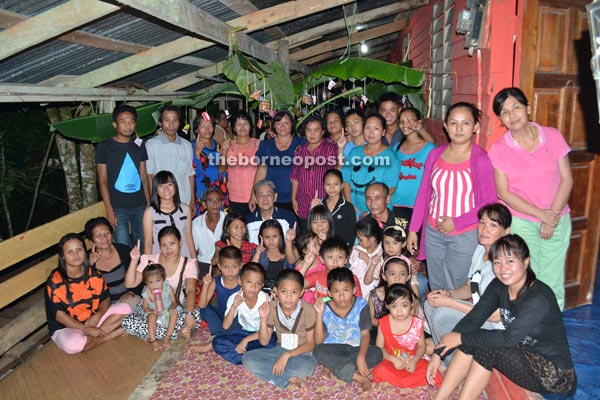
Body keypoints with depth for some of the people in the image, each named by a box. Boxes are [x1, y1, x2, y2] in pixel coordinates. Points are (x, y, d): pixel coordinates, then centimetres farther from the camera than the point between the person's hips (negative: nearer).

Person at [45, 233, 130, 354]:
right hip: (66, 327, -4)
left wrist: (97, 316, -21)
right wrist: (86, 329, -22)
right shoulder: (55, 281, -17)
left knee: (125, 308, -10)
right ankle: (108, 335, -13)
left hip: (93, 319, 4)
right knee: (72, 344, -38)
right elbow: (59, 314, -17)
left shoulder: (94, 275, -4)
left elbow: (106, 298, 1)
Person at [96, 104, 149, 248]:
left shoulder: (139, 146, 9)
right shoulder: (104, 147, -2)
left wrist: (149, 204, 5)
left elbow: (144, 177, 11)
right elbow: (103, 180, -3)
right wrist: (109, 210, -9)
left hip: (140, 206, 3)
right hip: (118, 208, -3)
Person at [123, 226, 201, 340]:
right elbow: (130, 284, -6)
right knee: (128, 323, -28)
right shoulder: (149, 260, -1)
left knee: (196, 316, -33)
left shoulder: (188, 264, -8)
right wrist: (134, 261, -20)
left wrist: (188, 314, -42)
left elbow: (191, 290, -24)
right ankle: (178, 332, -19)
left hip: (177, 308, -1)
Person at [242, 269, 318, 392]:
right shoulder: (271, 308, -10)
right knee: (247, 359, -20)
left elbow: (310, 343, -11)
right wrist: (263, 319, -21)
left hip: (301, 352, -4)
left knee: (306, 366, -39)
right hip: (280, 350, 4)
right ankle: (294, 379, -22)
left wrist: (288, 355, -23)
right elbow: (264, 341, -4)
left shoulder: (307, 310, -18)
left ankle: (272, 374, -16)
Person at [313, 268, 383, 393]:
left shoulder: (361, 305, -10)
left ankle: (332, 366, -21)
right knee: (319, 351, -32)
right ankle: (360, 378, -29)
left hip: (356, 349, 1)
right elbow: (318, 342, -14)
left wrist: (361, 357, -25)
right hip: (334, 350, -1)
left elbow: (365, 335, -8)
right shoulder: (325, 309, -12)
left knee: (377, 354, -28)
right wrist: (319, 315, -24)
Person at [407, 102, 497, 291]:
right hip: (433, 232, 4)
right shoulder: (435, 154, 1)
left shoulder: (481, 159, -12)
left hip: (465, 236, -4)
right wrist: (413, 229, 6)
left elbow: (489, 203, -10)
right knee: (435, 289, 18)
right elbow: (424, 193, 6)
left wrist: (457, 222, -18)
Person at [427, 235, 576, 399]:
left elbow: (510, 338, -29)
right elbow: (472, 319, -10)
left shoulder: (539, 297, -26)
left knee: (487, 347, -25)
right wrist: (439, 353, -17)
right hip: (523, 356, 6)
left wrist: (461, 338, -22)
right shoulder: (498, 287, -5)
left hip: (555, 375, -6)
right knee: (471, 340, -14)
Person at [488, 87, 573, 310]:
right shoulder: (498, 149, -4)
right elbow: (503, 192, -6)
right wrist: (541, 214, -12)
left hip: (557, 220, 2)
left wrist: (552, 219, -8)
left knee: (552, 284, 6)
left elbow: (566, 179, 0)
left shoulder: (553, 136, 0)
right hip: (520, 222, -1)